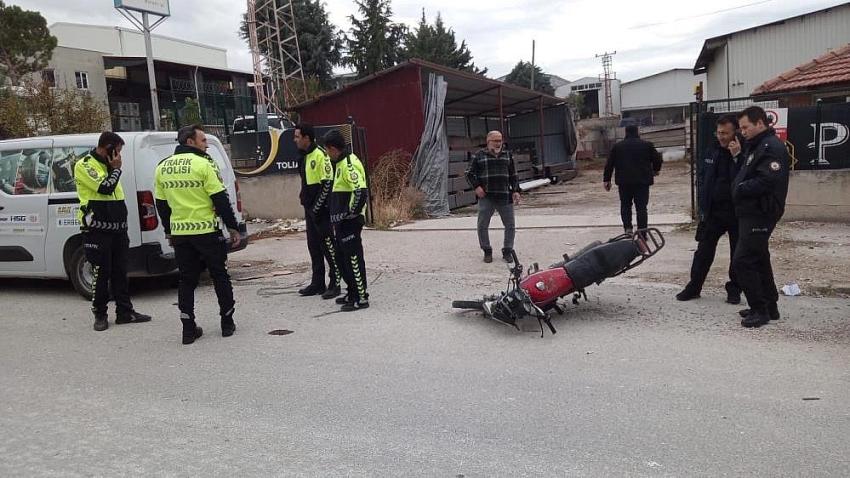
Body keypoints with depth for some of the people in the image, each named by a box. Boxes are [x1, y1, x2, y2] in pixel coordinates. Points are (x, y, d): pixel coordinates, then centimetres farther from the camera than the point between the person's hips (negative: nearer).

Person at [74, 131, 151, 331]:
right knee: (101, 273, -1)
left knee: (120, 272, 10)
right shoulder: (85, 165, -8)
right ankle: (100, 315, 10)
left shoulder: (108, 165, 18)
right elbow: (105, 188, -22)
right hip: (98, 231, -8)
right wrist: (116, 169, -7)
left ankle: (125, 311, 16)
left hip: (117, 229, 8)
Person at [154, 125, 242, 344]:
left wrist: (169, 232, 24)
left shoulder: (162, 168, 8)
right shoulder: (204, 164, -11)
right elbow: (220, 199, -12)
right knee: (220, 276, 9)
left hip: (179, 233, 5)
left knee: (186, 280, 11)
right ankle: (227, 322, 16)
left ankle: (188, 328, 10)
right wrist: (233, 227, -5)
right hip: (206, 231, -5)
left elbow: (161, 204, 14)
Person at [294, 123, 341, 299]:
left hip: (321, 210, -10)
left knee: (328, 246, -3)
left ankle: (335, 283, 4)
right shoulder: (304, 156, 14)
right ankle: (318, 283, 23)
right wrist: (305, 201, 13)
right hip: (310, 209, 10)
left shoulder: (320, 155, -14)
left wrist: (317, 207, -17)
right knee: (314, 247, 13)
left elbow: (328, 183, -18)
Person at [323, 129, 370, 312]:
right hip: (342, 222, 11)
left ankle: (361, 298, 2)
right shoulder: (340, 163, 17)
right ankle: (352, 293, 28)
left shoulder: (350, 164, -16)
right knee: (341, 257, 17)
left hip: (350, 222, -11)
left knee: (353, 258, -5)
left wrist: (351, 213, -19)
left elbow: (361, 192, -26)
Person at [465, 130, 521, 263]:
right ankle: (487, 251, 15)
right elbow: (469, 173, 5)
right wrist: (476, 186, -9)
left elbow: (513, 176, 17)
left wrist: (516, 191, 7)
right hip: (486, 198, -2)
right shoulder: (479, 156, 4)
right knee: (482, 226, -1)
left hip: (505, 197, 2)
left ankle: (507, 251, 19)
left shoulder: (507, 155, 13)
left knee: (510, 225, 4)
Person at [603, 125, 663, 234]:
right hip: (642, 181, -1)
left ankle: (628, 227, -2)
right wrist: (656, 170, 27)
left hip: (624, 181, 1)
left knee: (625, 205, 15)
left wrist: (606, 180, 12)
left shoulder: (617, 146, 6)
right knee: (641, 206, 2)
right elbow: (657, 158, 7)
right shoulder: (647, 145, 4)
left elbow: (609, 164, 6)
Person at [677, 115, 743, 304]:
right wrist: (703, 206, 8)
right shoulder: (713, 151, 5)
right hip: (713, 211, 4)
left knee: (738, 253, 9)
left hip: (737, 213, -4)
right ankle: (693, 287, 16)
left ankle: (734, 290, 22)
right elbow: (702, 177, 14)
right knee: (704, 251, 8)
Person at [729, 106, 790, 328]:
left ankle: (760, 310, -2)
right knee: (759, 259, 17)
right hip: (752, 213, 11)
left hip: (759, 215, -11)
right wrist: (738, 156, 7)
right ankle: (769, 307, 27)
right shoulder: (756, 146, 18)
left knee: (742, 261, -11)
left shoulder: (772, 147, -16)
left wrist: (740, 189, -14)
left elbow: (767, 181, -27)